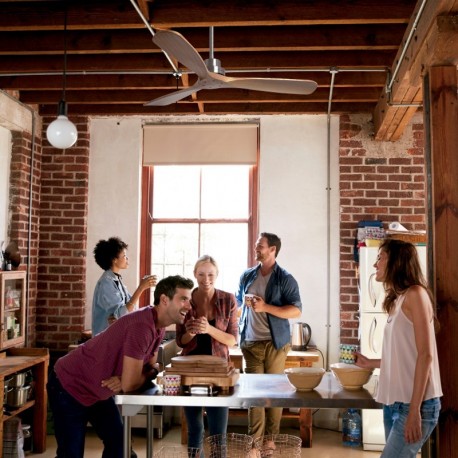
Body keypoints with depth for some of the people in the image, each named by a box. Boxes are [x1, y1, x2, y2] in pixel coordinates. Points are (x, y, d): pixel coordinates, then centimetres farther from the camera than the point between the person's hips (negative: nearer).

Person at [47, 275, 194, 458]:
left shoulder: (159, 326, -4)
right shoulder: (142, 326, -33)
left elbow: (151, 365, 3)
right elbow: (129, 384, -31)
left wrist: (130, 378, -18)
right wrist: (150, 373, -11)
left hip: (99, 390, 9)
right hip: (69, 386, -9)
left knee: (118, 443, 12)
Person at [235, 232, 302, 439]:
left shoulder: (285, 279, -5)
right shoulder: (247, 276, 9)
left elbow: (296, 311, -12)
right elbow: (237, 302, 24)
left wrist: (265, 307, -20)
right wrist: (239, 326, 15)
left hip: (275, 343, -3)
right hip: (251, 342, 3)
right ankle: (254, 439, 9)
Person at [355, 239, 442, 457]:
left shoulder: (415, 294, -10)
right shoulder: (397, 300, 13)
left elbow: (425, 354, -15)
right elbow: (400, 357, 12)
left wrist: (414, 410, -18)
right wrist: (369, 363, 22)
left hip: (414, 405, -8)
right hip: (393, 403, 8)